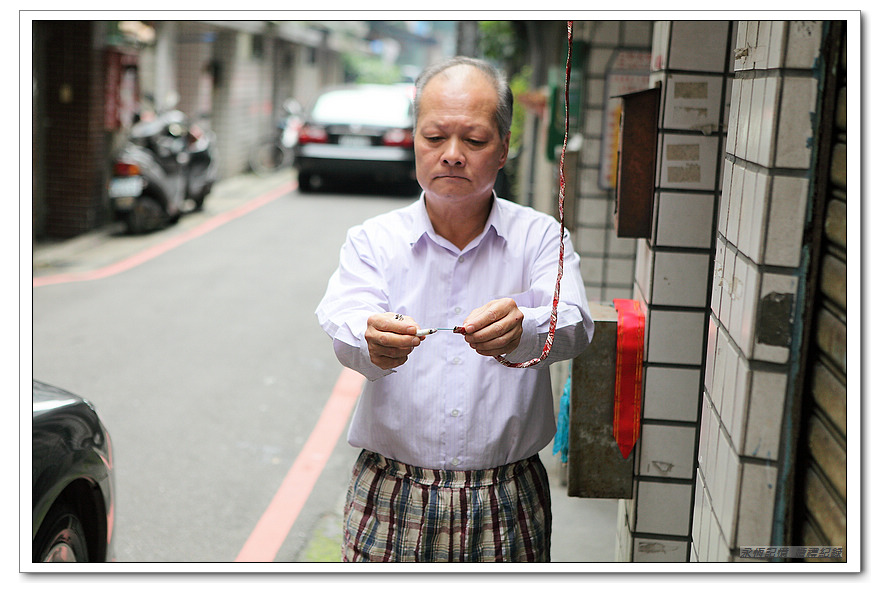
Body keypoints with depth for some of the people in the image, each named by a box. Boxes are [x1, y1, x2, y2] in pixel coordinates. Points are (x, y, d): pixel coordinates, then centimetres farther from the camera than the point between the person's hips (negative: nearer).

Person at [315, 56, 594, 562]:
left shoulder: (541, 237, 1)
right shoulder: (372, 241, 2)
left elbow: (573, 325, -17)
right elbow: (344, 323, -16)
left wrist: (520, 329, -40)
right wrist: (373, 342, -40)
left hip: (508, 502, 0)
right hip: (391, 498, 0)